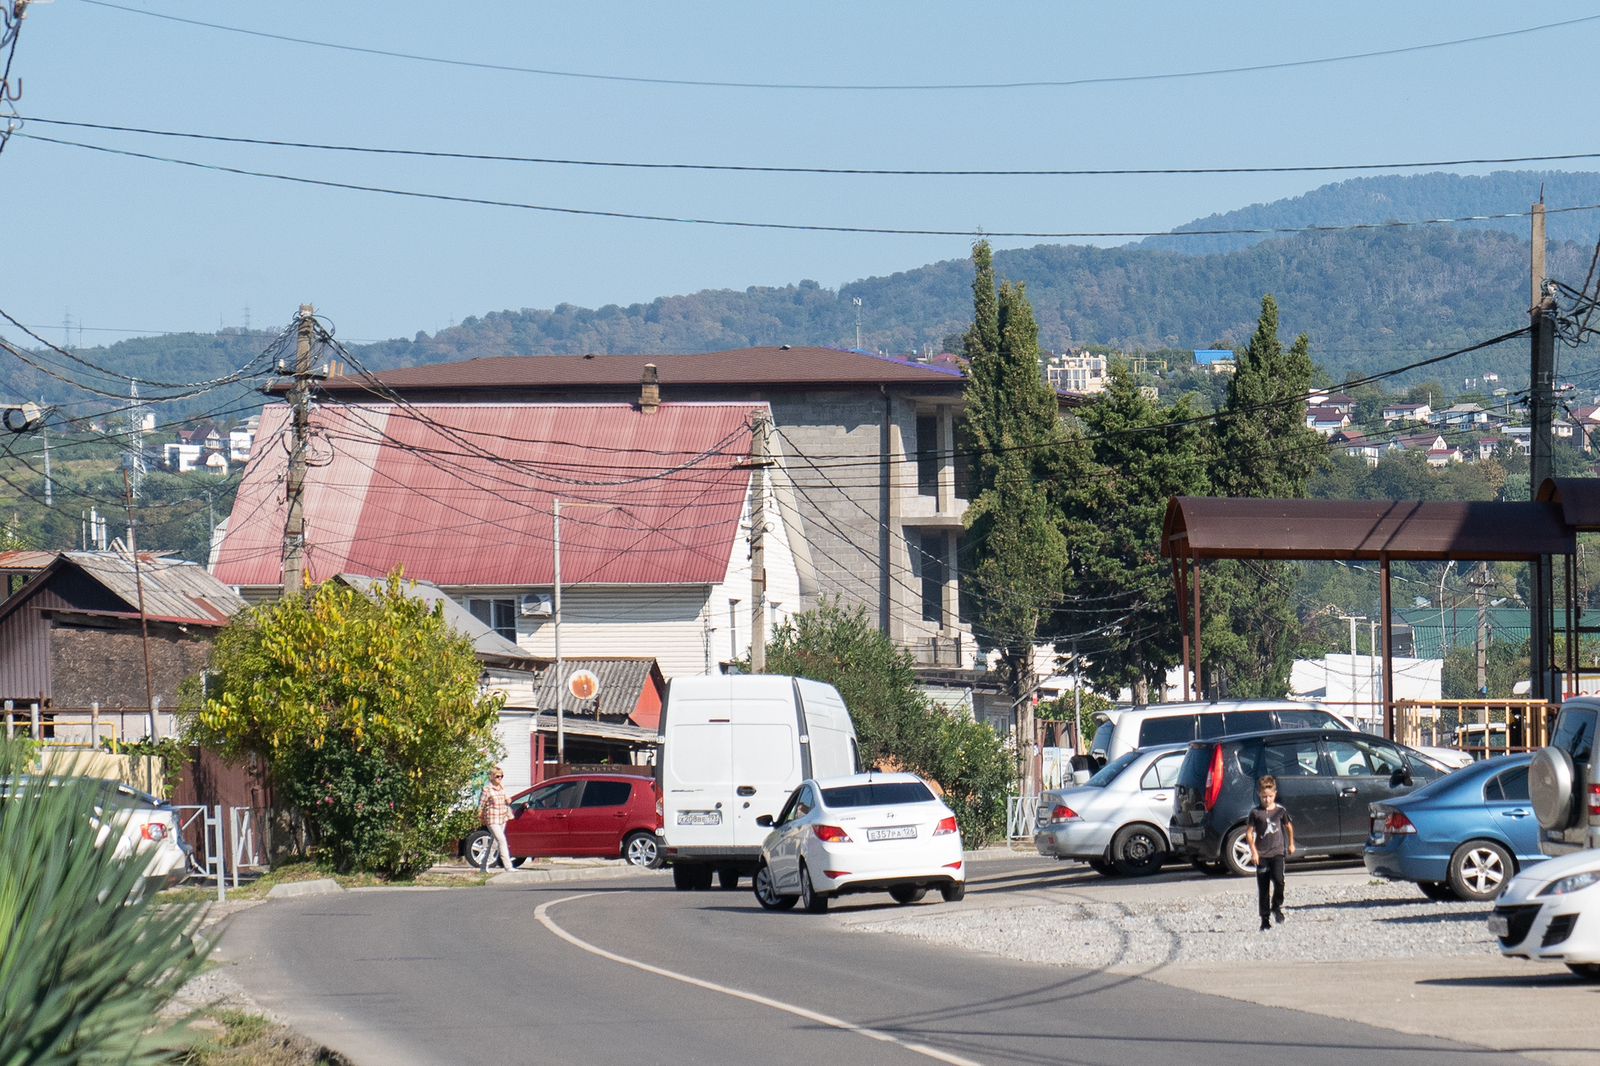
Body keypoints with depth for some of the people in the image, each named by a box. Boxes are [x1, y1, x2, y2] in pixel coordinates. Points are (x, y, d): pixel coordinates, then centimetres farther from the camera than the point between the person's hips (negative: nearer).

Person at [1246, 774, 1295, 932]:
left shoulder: (1281, 811, 3)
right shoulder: (1255, 812, -1)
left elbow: (1289, 827, 19)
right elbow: (1249, 832, 0)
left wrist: (1291, 844, 24)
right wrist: (1253, 851, -8)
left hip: (1277, 852, 0)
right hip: (1261, 855, 0)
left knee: (1278, 880, -20)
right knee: (1263, 888, 2)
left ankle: (1276, 906, 5)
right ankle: (1265, 919, 8)